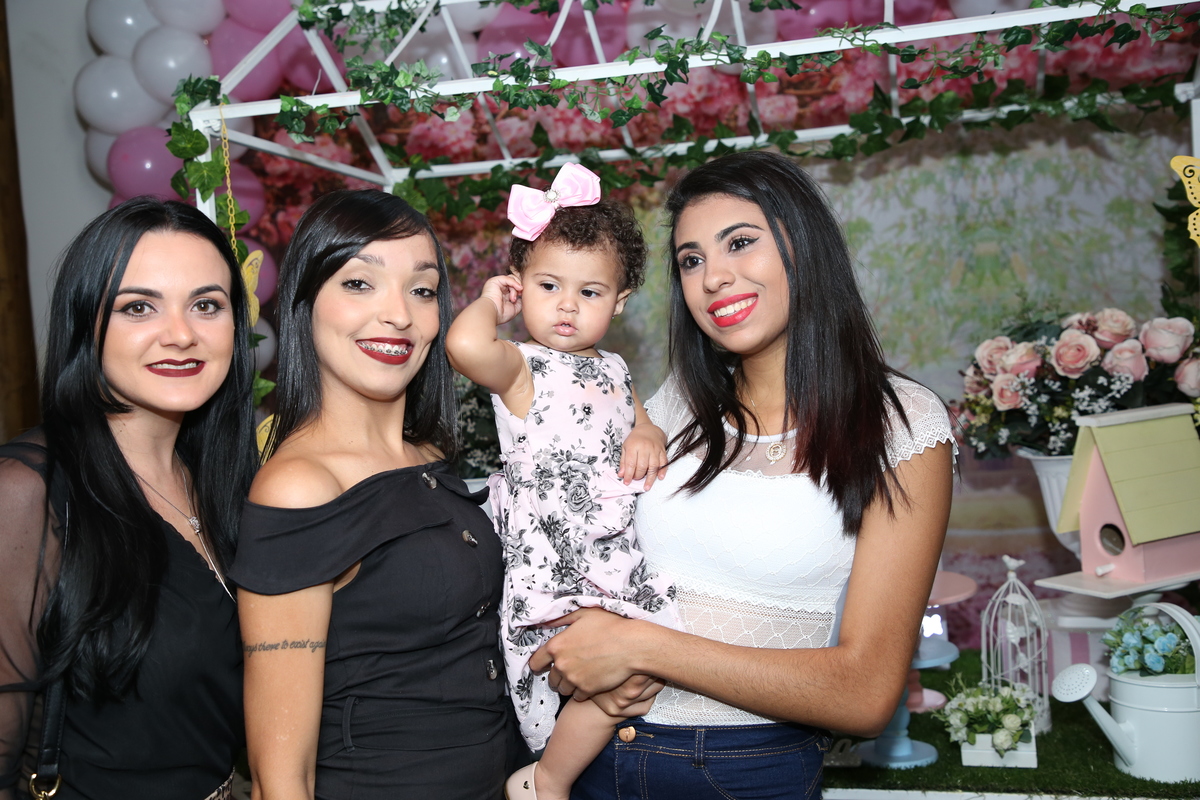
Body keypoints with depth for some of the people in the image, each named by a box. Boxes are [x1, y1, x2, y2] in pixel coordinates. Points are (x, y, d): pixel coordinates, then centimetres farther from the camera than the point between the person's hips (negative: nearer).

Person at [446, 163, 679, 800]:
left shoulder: (612, 369, 17)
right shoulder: (522, 369, -7)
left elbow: (637, 416, 31)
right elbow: (464, 344, -28)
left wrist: (647, 436, 6)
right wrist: (490, 303, -6)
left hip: (616, 555, 8)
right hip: (554, 568, -8)